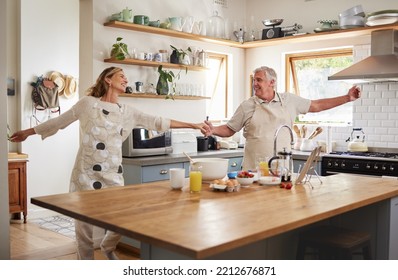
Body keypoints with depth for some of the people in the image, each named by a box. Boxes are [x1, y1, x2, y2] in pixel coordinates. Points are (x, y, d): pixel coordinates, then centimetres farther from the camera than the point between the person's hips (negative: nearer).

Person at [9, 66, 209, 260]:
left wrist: (193, 125, 5)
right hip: (86, 173, -3)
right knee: (85, 220, 2)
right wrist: (28, 132, 15)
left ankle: (108, 248, 36)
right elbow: (60, 121, 9)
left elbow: (157, 122, 7)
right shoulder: (88, 103, 1)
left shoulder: (127, 112, 10)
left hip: (112, 175, 3)